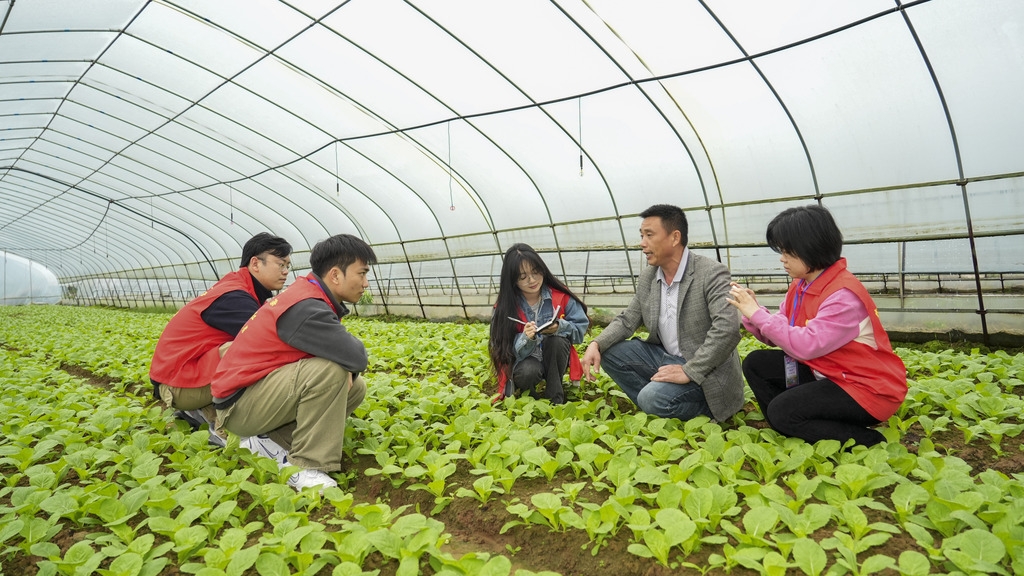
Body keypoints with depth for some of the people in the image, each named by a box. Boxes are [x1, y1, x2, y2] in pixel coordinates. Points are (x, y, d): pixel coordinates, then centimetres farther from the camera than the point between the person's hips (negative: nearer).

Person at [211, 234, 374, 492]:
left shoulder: (311, 296, 6)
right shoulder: (306, 309, -25)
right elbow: (357, 357, -32)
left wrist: (348, 371, -12)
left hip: (265, 387, 10)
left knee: (356, 387, 4)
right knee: (331, 370, -30)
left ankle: (272, 441, 3)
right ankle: (305, 468, -18)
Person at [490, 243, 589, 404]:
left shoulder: (561, 296, -11)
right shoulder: (505, 306, -11)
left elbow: (581, 327, -7)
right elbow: (508, 350, -12)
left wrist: (559, 327, -29)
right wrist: (526, 339, -34)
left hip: (555, 359, 2)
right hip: (525, 361, -1)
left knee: (556, 340, -31)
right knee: (527, 372, -35)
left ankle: (555, 398, -13)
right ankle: (527, 394, 2)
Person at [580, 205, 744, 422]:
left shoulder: (712, 273, -18)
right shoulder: (647, 278, 5)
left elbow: (728, 330, -29)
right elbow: (627, 320, 10)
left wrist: (688, 371, -28)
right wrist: (596, 344, -10)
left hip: (705, 371, -8)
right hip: (664, 358, 8)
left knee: (653, 398, -30)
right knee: (609, 351, -6)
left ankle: (703, 408, -1)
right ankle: (659, 408, -3)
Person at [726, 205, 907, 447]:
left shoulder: (844, 294, -25)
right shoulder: (799, 286, 3)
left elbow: (806, 345, -32)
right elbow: (777, 335, 3)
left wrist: (757, 314, -27)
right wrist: (752, 311, -15)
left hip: (869, 389, -9)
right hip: (826, 374, 9)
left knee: (781, 411, -22)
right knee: (755, 363, -1)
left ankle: (869, 442, -7)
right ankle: (791, 432, 1)